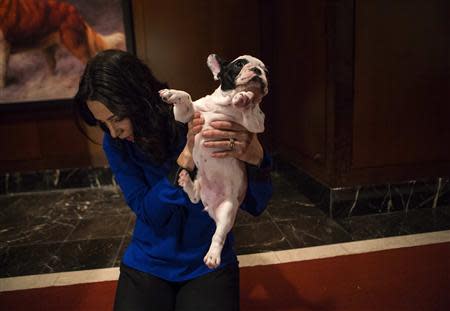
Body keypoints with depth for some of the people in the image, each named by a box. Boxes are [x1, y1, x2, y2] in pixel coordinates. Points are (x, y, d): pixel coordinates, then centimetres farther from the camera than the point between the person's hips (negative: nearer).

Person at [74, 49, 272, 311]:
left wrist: (256, 158, -37)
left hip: (209, 263, -1)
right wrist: (186, 158, -30)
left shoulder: (207, 126, -17)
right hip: (148, 262, 2)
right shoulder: (116, 144, -8)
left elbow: (256, 206, -16)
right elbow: (149, 213, -15)